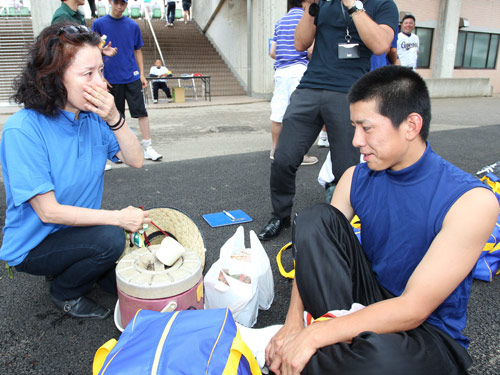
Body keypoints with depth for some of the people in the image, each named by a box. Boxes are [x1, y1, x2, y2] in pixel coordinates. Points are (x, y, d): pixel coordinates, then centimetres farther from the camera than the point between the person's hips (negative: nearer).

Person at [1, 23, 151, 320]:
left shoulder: (94, 115, -8)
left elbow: (136, 161, -10)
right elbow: (48, 211, -25)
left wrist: (114, 119, -26)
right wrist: (118, 218, -25)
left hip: (79, 229, 6)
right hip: (34, 246, -5)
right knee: (109, 238, -29)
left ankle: (75, 267, 26)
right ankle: (65, 293, 2)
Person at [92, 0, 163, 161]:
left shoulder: (133, 26, 8)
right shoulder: (99, 24, 2)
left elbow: (137, 51, 13)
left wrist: (142, 74, 8)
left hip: (132, 77, 1)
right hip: (111, 78, -1)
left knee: (141, 111, -5)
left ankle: (148, 148, 1)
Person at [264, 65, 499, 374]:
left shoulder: (472, 201, -22)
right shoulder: (357, 178, -4)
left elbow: (413, 309, -26)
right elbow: (315, 241, -4)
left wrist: (315, 335, -29)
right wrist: (293, 322, -19)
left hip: (427, 332, -4)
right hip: (368, 299, 5)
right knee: (316, 217, -14)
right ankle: (343, 337, -18)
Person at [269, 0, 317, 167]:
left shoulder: (280, 21, 18)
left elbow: (272, 53, 16)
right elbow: (311, 50, -10)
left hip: (280, 71, 6)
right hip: (299, 69, -6)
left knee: (277, 112, 7)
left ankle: (275, 150, 16)